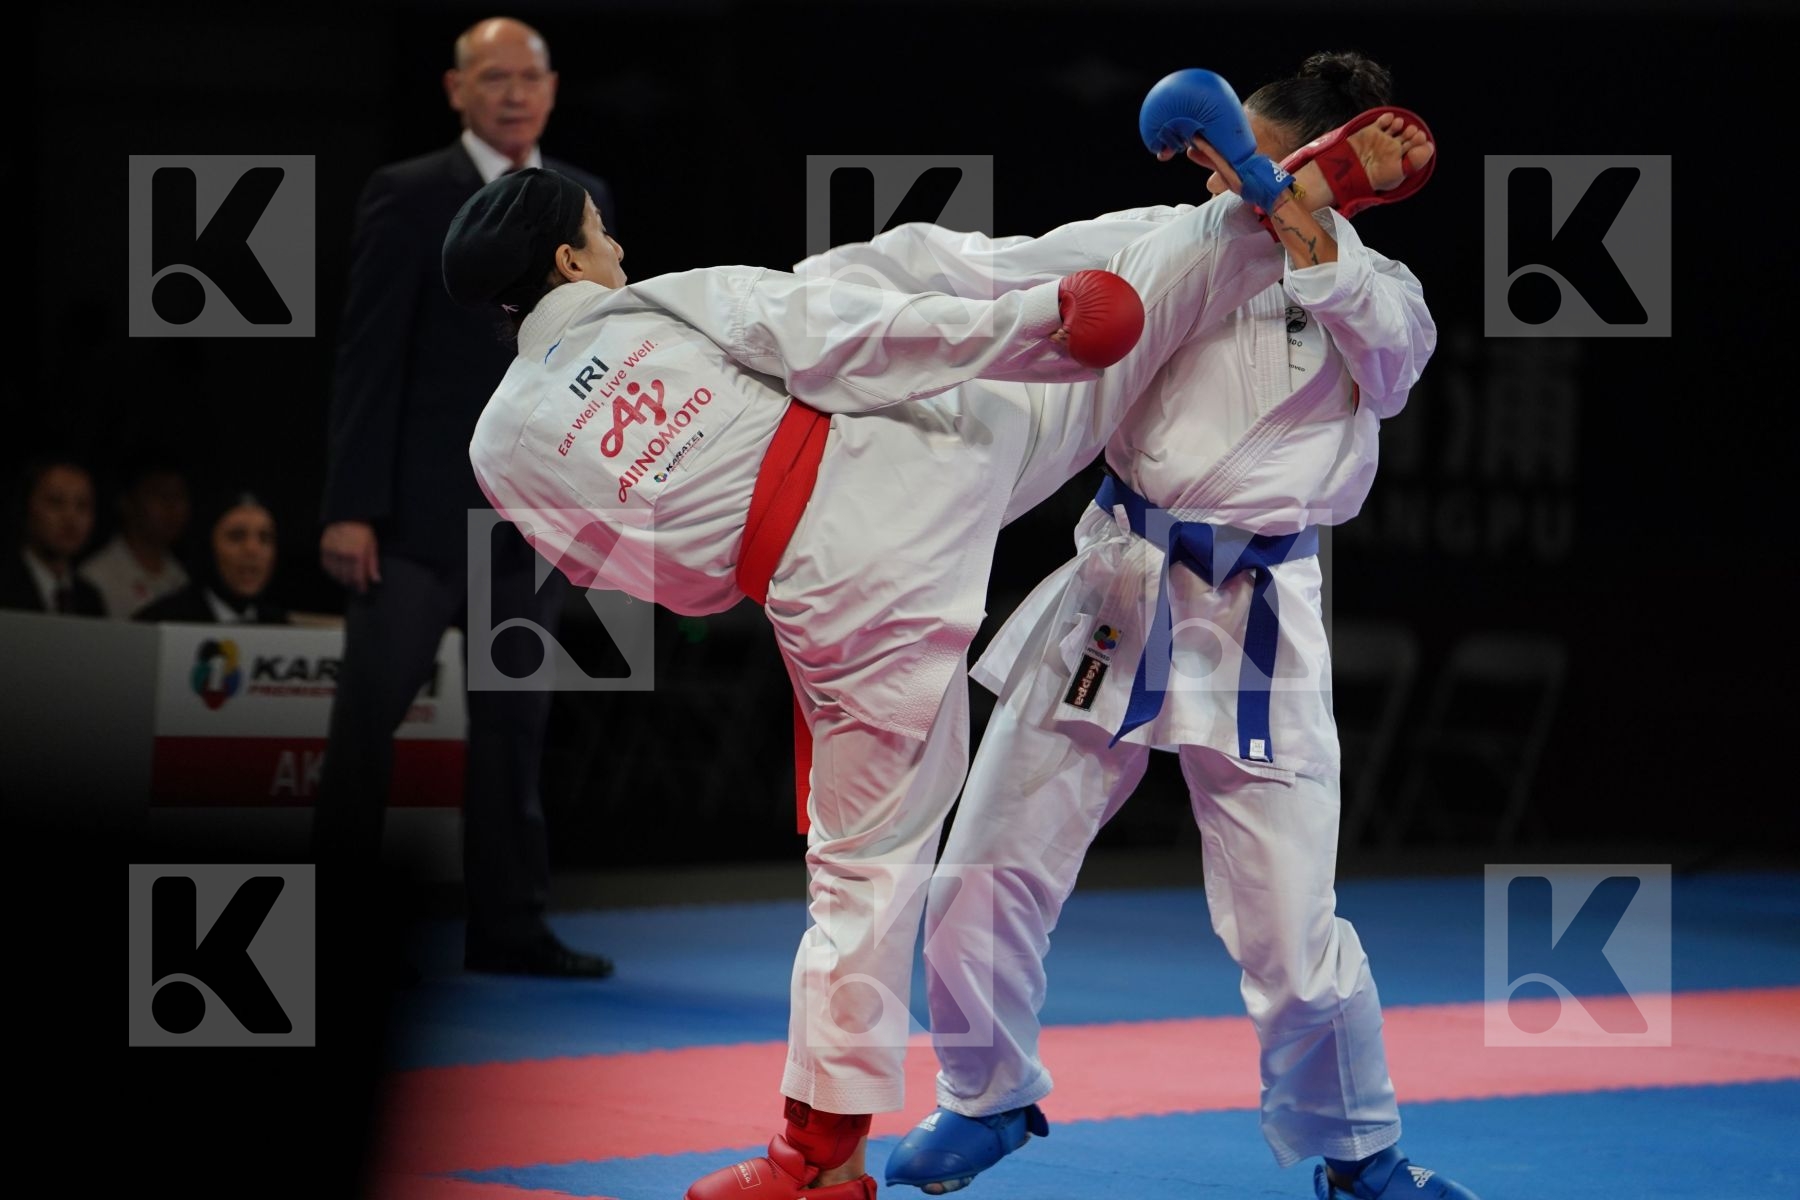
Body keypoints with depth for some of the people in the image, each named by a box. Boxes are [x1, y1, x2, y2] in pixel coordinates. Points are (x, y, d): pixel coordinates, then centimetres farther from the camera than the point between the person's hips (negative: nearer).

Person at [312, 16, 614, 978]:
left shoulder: (583, 200, 11)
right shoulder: (406, 197, -4)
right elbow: (367, 358, -8)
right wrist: (351, 506, -13)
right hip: (418, 510, -5)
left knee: (515, 722, 8)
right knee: (369, 718, 0)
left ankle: (509, 926, 13)